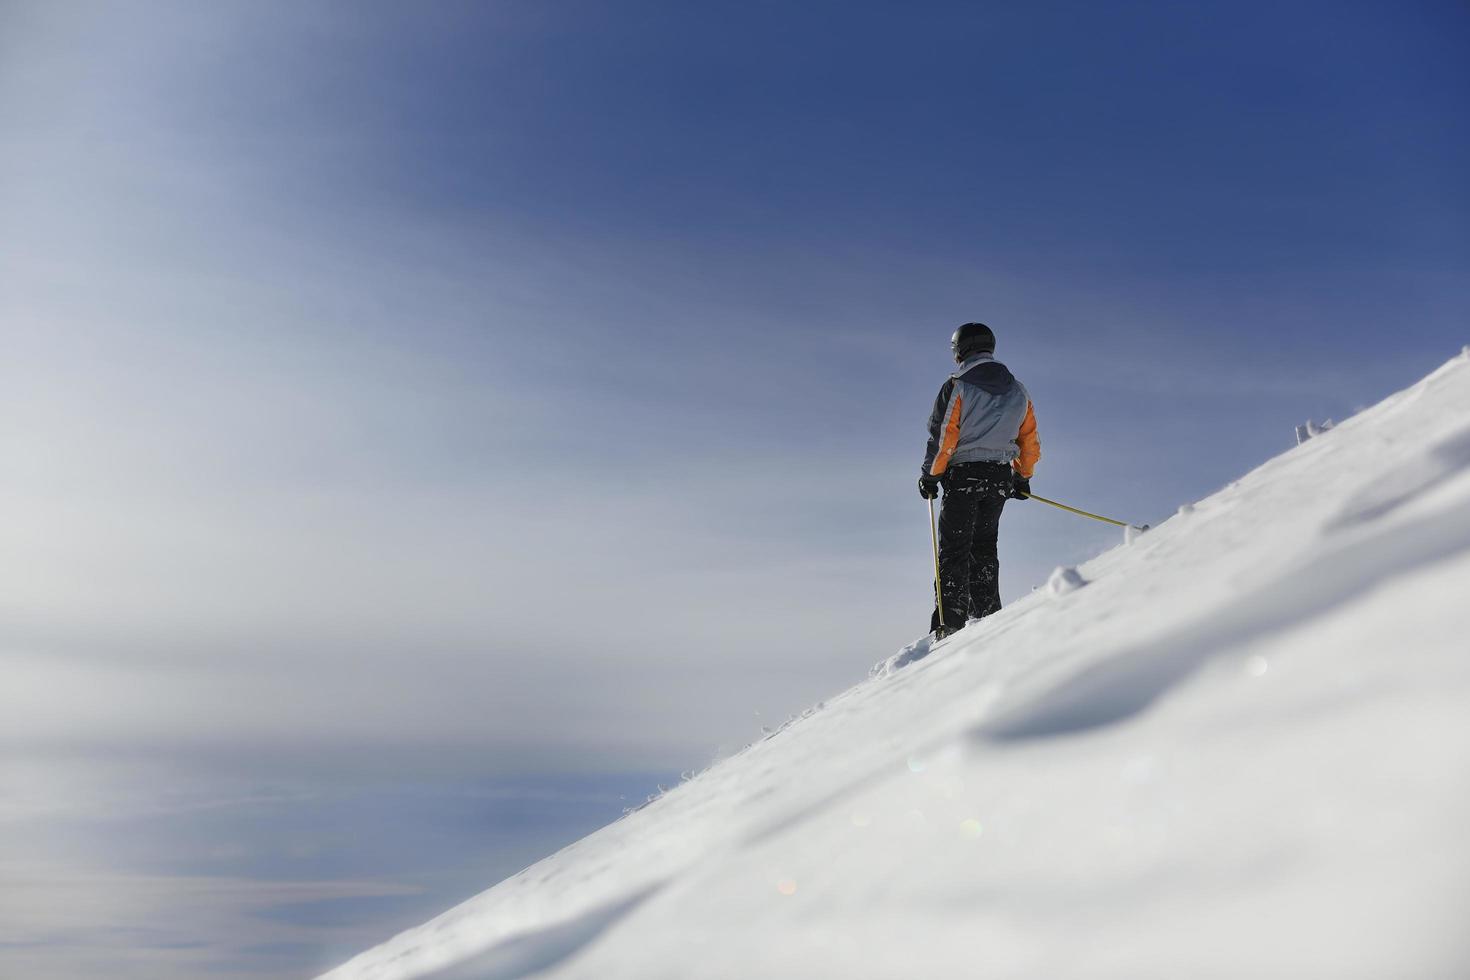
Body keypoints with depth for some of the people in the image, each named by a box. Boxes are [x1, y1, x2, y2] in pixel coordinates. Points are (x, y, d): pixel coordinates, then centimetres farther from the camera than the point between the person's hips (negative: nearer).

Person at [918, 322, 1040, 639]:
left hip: (963, 475, -5)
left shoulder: (957, 387, -7)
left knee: (953, 550, -3)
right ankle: (987, 617, 13)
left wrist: (930, 475, -3)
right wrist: (1023, 476, 23)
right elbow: (1030, 441, 12)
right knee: (984, 548, 16)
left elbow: (942, 437, -11)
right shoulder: (1018, 391, 10)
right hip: (1000, 478, 5)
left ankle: (949, 623, -9)